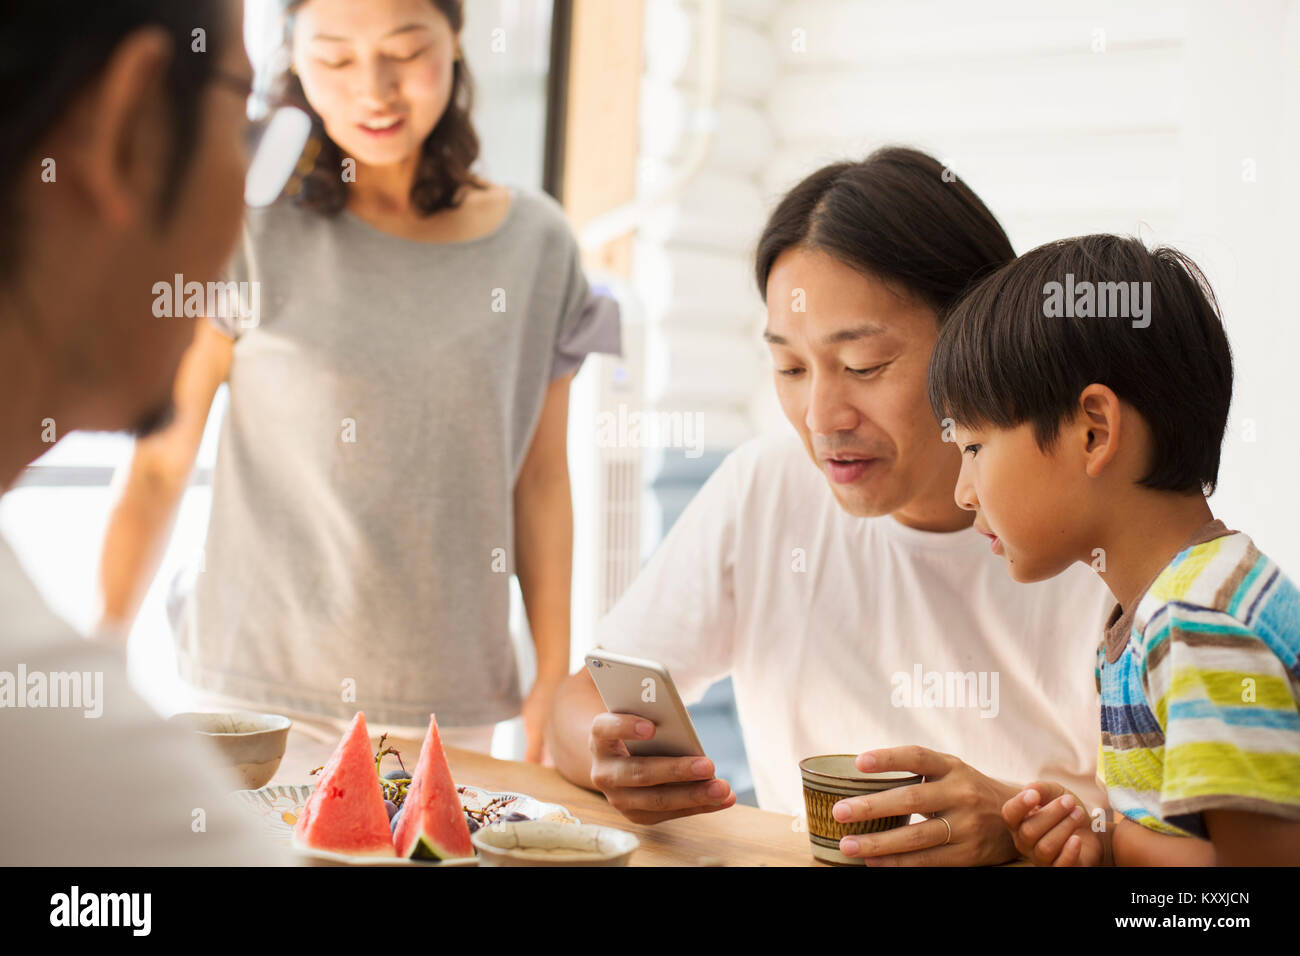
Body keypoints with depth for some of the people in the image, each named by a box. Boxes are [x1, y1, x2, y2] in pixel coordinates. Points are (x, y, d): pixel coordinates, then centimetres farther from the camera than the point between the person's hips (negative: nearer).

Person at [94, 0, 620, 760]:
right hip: (267, 695, -2)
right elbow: (159, 469, -3)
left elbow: (540, 476, 9)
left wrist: (556, 678, 8)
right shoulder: (254, 231, -5)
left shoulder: (537, 243, 3)